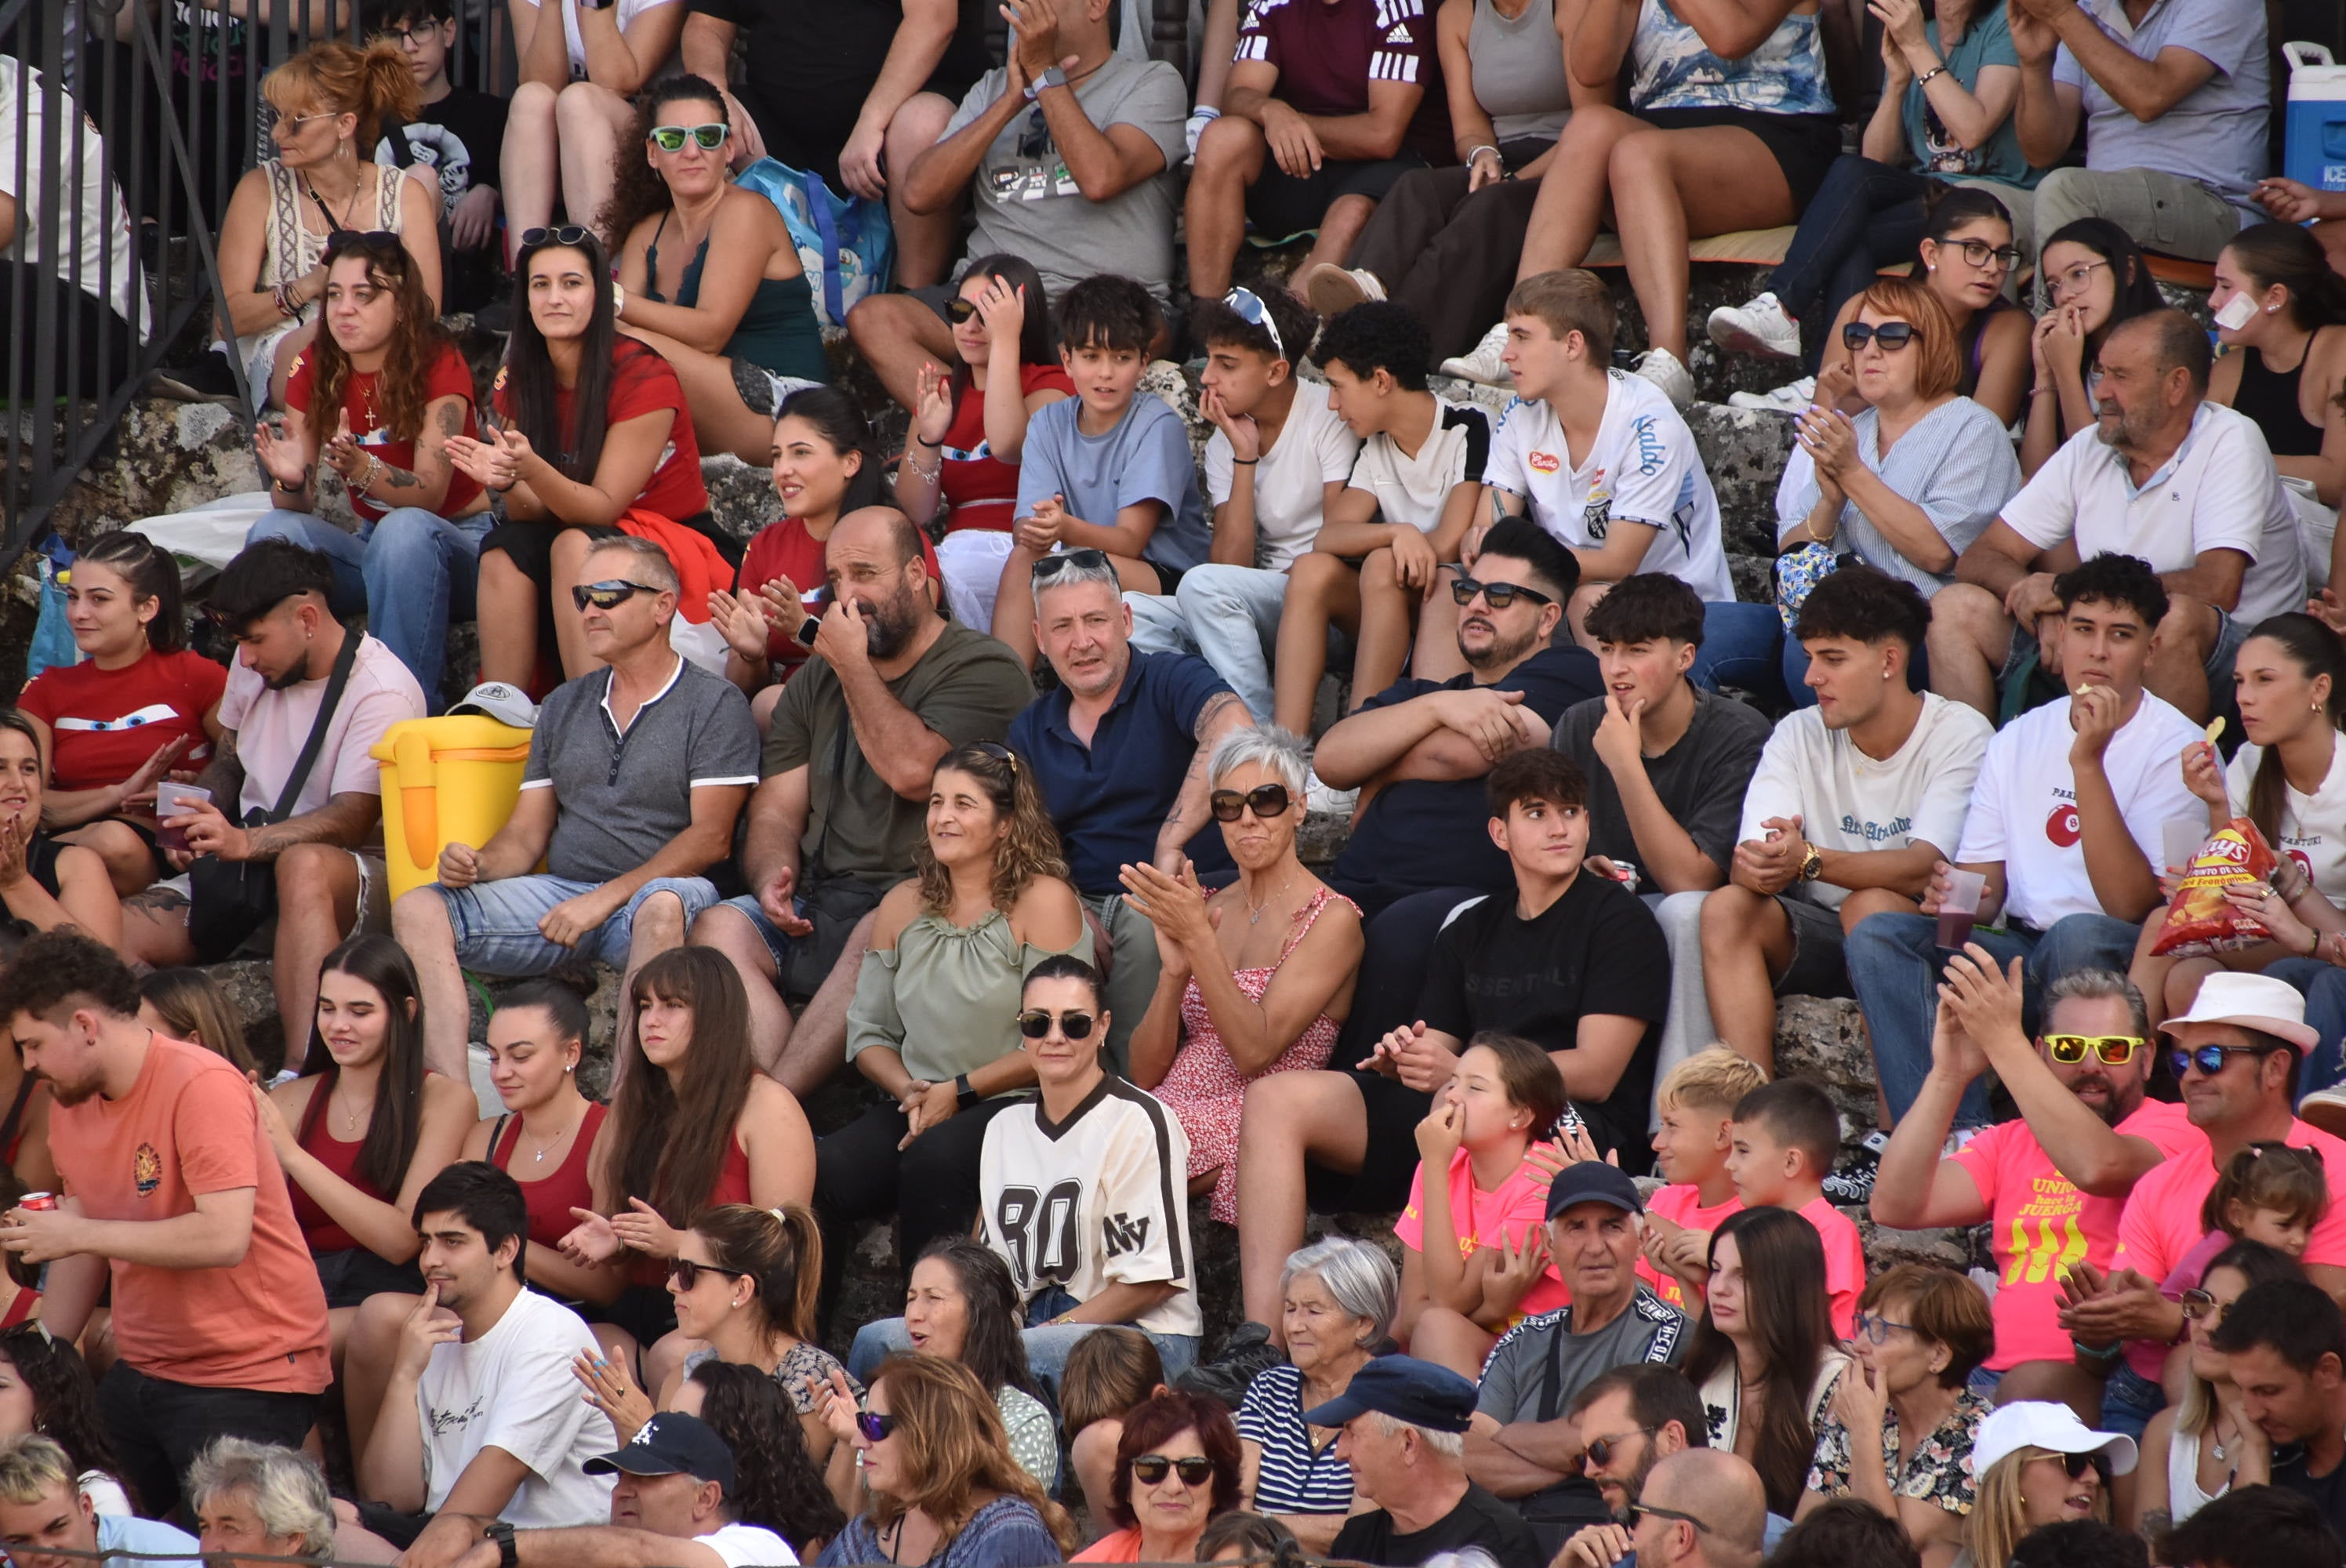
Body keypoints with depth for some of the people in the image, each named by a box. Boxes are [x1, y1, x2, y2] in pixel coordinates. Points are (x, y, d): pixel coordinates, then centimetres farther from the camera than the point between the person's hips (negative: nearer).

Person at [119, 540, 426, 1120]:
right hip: (249, 881, 7)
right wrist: (197, 825, 1)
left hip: (350, 885, -7)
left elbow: (351, 820, -24)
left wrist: (246, 842, -39)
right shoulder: (253, 666, 9)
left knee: (303, 866, -44)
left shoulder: (382, 691, -13)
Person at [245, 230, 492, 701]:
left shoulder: (438, 364, -14)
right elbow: (299, 506, -7)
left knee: (405, 529, -38)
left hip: (458, 548, -4)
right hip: (372, 548, 4)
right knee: (274, 534, -24)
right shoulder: (314, 370, -2)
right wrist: (290, 480, -32)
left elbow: (430, 492, -25)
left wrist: (360, 468, -44)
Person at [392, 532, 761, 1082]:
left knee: (663, 906, -42)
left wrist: (605, 899, -17)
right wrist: (479, 865, -6)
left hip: (651, 889, -6)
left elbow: (709, 837, -8)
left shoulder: (714, 703, 2)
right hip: (560, 892, 6)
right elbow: (527, 832, 18)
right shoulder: (564, 705, 20)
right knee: (419, 909, -16)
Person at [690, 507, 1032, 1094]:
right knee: (720, 929, -24)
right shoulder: (816, 681, 22)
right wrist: (771, 879, -6)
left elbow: (913, 772, -15)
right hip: (820, 909, 5)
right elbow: (776, 811, 17)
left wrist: (854, 666, -6)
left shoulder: (984, 670, 1)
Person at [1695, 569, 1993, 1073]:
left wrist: (1808, 860, -39)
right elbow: (1746, 865, -8)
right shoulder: (1799, 735, 4)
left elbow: (1923, 869, -23)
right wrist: (1758, 868, -35)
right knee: (1727, 907, -23)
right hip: (1817, 937, 4)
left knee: (1869, 905, -34)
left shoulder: (1960, 736, -10)